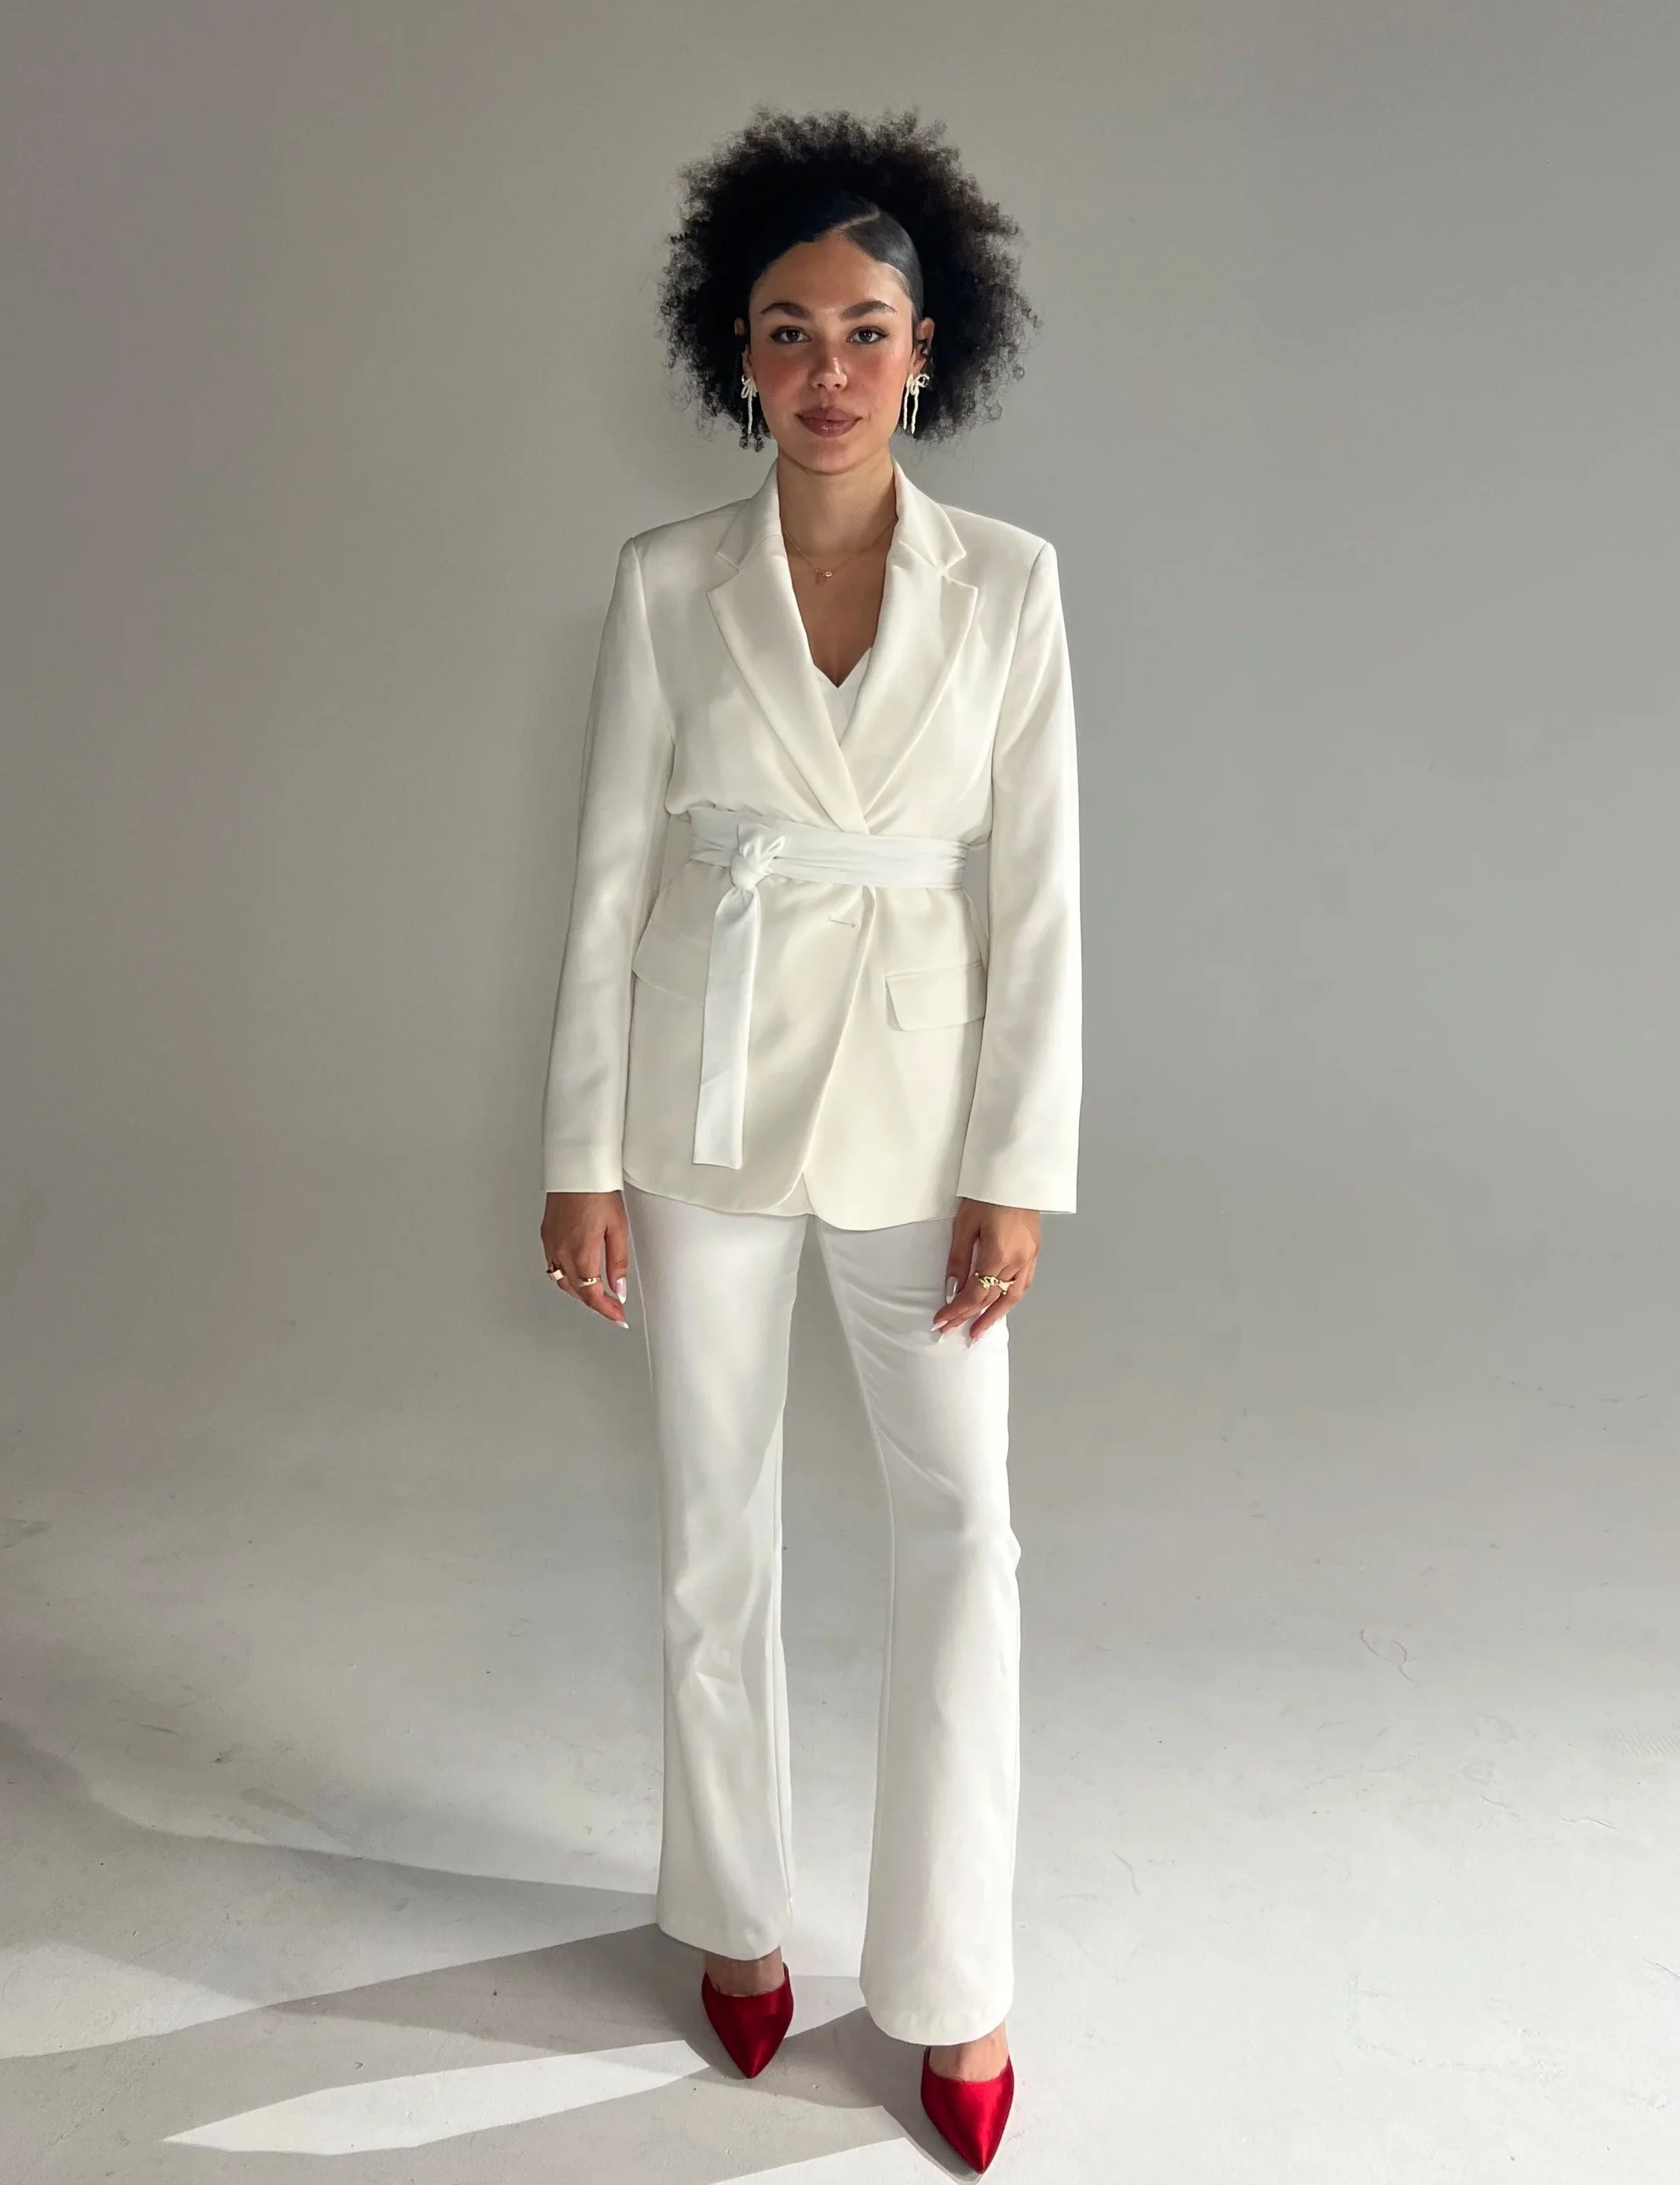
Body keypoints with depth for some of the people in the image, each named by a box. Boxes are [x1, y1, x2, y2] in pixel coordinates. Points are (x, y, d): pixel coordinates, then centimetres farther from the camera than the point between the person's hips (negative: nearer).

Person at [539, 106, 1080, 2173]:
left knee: (962, 1521, 3)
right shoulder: (667, 581, -1)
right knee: (718, 1510, 11)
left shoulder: (1007, 579, -2)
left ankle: (952, 1978, 22)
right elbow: (610, 871, 0)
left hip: (913, 1071, 0)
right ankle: (738, 1909, 33)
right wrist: (583, 1149, -2)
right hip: (708, 1071, 1)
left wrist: (1017, 1169, -7)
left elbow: (1040, 886, -3)